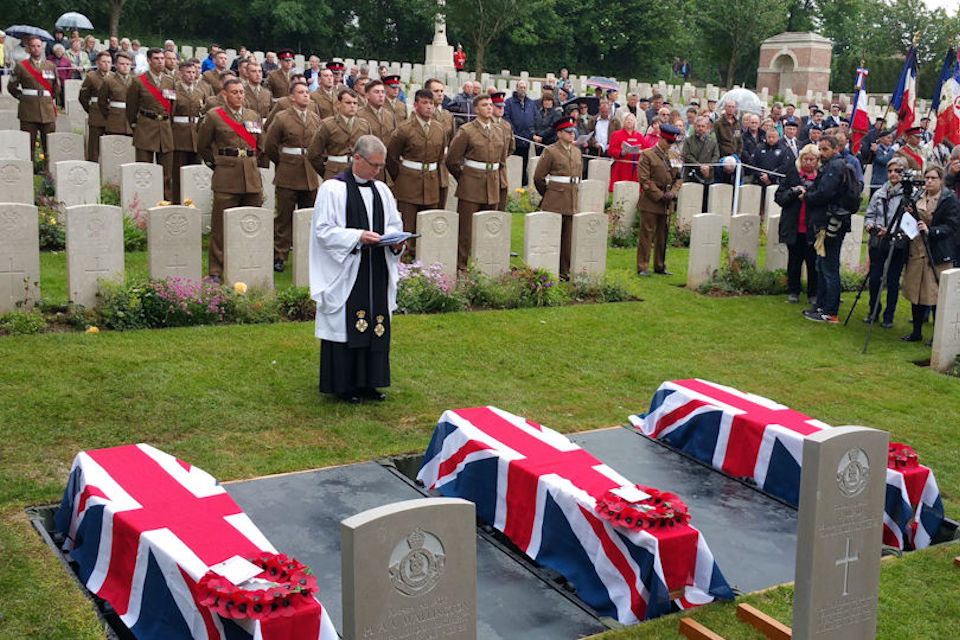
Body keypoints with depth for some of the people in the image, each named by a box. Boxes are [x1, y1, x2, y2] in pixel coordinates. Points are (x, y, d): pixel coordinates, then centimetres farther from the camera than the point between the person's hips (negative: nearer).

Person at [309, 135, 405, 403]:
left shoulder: (381, 190, 12)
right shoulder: (332, 189, -6)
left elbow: (394, 224, 17)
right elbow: (324, 231, -11)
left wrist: (396, 241, -5)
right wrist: (358, 236, -22)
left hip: (376, 272, 6)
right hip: (345, 273, -6)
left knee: (376, 324, 7)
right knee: (345, 326, -2)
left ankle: (367, 382, 18)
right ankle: (342, 384, 8)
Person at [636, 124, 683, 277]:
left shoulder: (674, 157, 15)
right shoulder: (647, 155, -5)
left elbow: (678, 178, 17)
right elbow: (644, 179, -11)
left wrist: (672, 193, -2)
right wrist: (659, 195, -14)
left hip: (667, 203, 6)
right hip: (650, 202, -6)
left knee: (663, 235, 11)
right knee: (646, 235, -3)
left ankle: (660, 266, 20)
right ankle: (642, 267, 1)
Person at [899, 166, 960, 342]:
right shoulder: (918, 196, 12)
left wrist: (930, 230, -25)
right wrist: (910, 214, 0)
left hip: (937, 254, -6)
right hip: (916, 252, 6)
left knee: (936, 295, -5)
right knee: (915, 293, 10)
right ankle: (916, 332, 21)